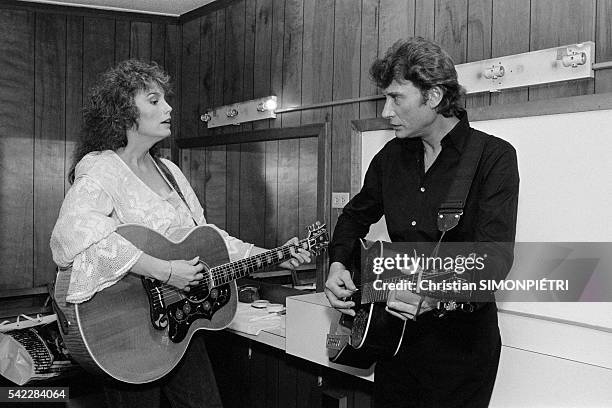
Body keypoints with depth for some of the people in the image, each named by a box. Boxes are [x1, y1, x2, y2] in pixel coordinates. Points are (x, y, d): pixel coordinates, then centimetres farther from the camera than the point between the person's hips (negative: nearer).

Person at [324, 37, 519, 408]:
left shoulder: (494, 157, -12)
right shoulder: (392, 156, 6)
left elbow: (495, 253, -22)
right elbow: (356, 216, 18)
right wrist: (338, 264, 0)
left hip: (461, 340, -5)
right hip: (394, 334, 5)